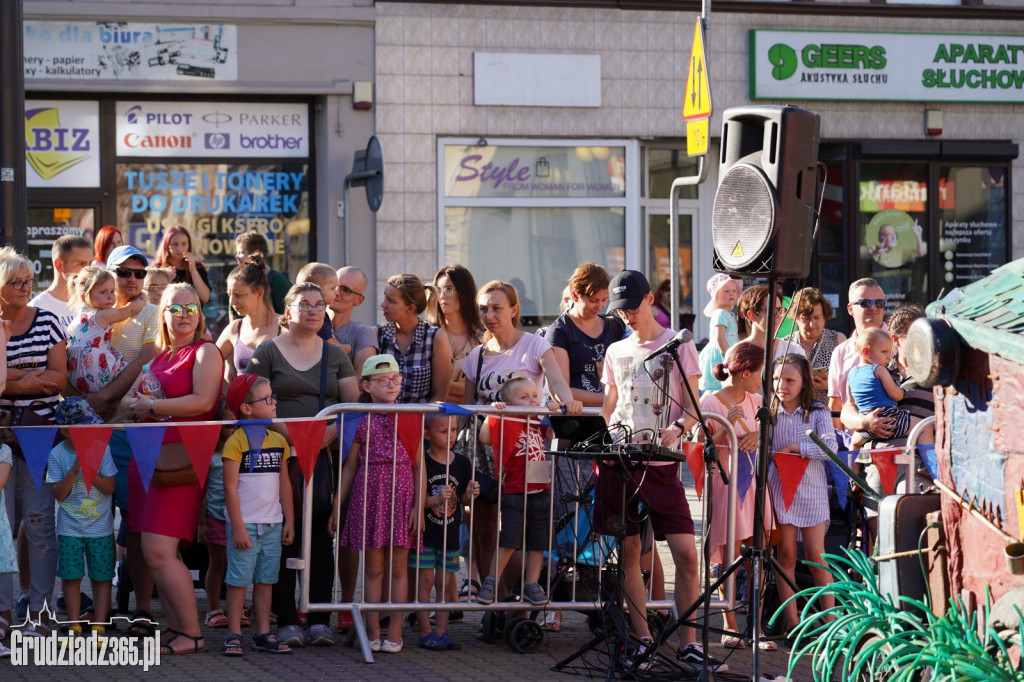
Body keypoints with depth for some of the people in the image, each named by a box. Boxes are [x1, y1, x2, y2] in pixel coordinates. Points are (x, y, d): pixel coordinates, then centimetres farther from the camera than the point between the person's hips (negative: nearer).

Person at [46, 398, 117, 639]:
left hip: (100, 527, 0)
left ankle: (99, 627, 10)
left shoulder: (102, 449, -4)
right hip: (70, 527, 0)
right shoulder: (57, 454, -3)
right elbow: (59, 493, -7)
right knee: (70, 577, 1)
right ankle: (74, 627, 11)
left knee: (101, 578, 2)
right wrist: (74, 472, -20)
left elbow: (110, 487, -6)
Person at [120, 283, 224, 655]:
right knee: (154, 552, 6)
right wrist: (136, 407, 2)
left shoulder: (205, 352, -2)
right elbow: (127, 401, 24)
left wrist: (152, 406, -10)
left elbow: (203, 401, -15)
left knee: (159, 551, -14)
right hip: (147, 456, 8)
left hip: (180, 460, -8)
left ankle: (192, 634, -8)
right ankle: (176, 629, 11)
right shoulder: (158, 357, 22)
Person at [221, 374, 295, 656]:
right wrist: (238, 527, -14)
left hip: (272, 525, 6)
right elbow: (230, 488, -11)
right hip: (245, 524, -6)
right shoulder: (236, 442, -10)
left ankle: (264, 633, 15)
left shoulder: (279, 441, 8)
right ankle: (233, 635, 3)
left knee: (265, 579, 10)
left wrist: (289, 521, 10)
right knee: (239, 579, -3)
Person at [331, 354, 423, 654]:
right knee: (373, 568, 3)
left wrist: (419, 505, -2)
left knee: (398, 567, 3)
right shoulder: (361, 420, 4)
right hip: (369, 492, 0)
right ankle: (373, 632, 8)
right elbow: (349, 466, 8)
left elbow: (418, 464, 5)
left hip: (402, 494, 0)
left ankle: (394, 632, 8)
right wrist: (336, 506, 6)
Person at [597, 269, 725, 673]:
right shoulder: (616, 352, 15)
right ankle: (642, 639, 11)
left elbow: (693, 407, 1)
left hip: (661, 463, -3)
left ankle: (687, 645, -3)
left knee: (686, 553, -9)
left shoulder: (678, 346, 3)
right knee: (628, 552, 3)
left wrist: (678, 427, -20)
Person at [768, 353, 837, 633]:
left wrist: (794, 447, -16)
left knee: (815, 556, -2)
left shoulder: (817, 413, -1)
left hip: (811, 491, -2)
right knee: (786, 556, 3)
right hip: (779, 491, 2)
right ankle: (791, 623, 5)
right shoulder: (769, 413, 5)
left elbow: (830, 448, -13)